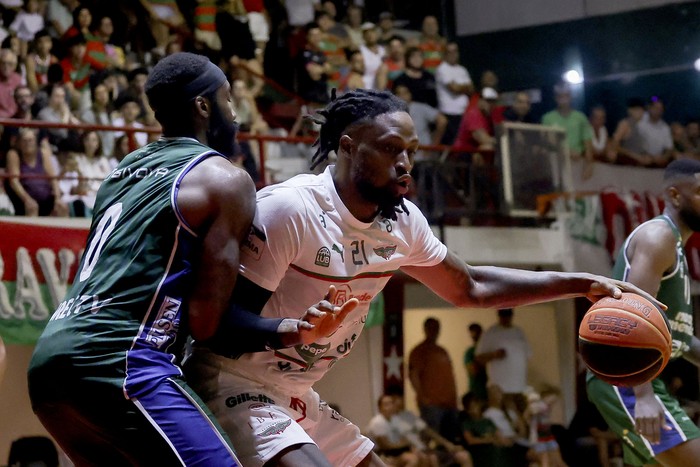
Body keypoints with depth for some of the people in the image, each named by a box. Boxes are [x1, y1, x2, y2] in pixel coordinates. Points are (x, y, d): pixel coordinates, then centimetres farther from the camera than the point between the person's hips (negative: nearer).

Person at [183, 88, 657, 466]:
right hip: (235, 387, -9)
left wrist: (582, 284, 8)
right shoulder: (288, 209, -23)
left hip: (297, 399, 9)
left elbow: (470, 287, 16)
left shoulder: (403, 222, 0)